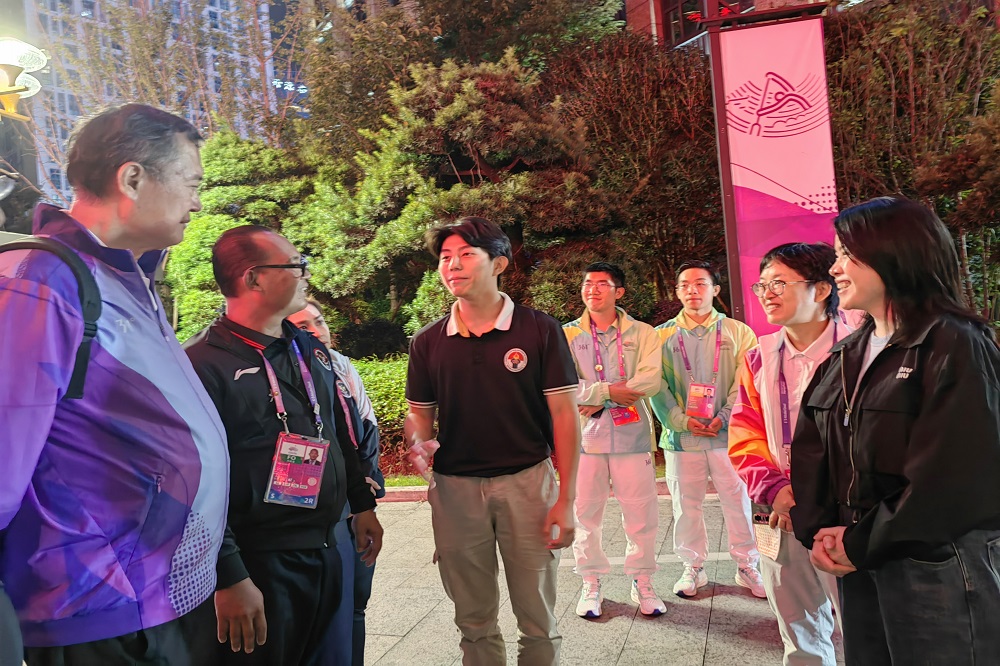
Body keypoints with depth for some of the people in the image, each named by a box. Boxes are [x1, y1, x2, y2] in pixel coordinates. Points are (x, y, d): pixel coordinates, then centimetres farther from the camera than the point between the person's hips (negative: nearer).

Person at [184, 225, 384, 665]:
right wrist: (229, 579, -22)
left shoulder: (309, 349, 9)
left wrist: (362, 504, 19)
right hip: (256, 566, -8)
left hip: (326, 554, 8)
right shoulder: (203, 363, -17)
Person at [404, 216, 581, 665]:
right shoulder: (427, 342, 4)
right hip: (454, 488, 3)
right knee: (474, 621, 17)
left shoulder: (540, 330, -5)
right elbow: (419, 413, 12)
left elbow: (565, 415, -4)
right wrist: (418, 443, -12)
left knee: (537, 621, 10)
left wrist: (566, 499, -9)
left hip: (527, 481, -2)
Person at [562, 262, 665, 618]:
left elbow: (649, 380, -8)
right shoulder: (567, 335, 6)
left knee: (641, 514, 4)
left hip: (632, 435, 0)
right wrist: (609, 391, -16)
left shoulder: (643, 333, 6)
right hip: (584, 436, 1)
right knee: (585, 513, 7)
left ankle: (642, 583, 22)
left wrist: (599, 400, -13)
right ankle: (591, 585, 23)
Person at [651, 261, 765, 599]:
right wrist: (682, 420, -10)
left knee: (738, 500, 5)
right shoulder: (662, 335, 6)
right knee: (686, 504, 7)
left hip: (727, 433, 0)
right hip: (681, 435, 1)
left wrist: (723, 418, -13)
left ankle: (747, 566, 22)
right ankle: (693, 568, 22)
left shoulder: (738, 332, 5)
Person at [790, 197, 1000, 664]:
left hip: (940, 570, -6)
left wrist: (860, 544, -15)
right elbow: (810, 452, 7)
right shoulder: (845, 358, 10)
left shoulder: (953, 346, -13)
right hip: (861, 568, 7)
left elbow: (956, 475, -20)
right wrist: (817, 531, -7)